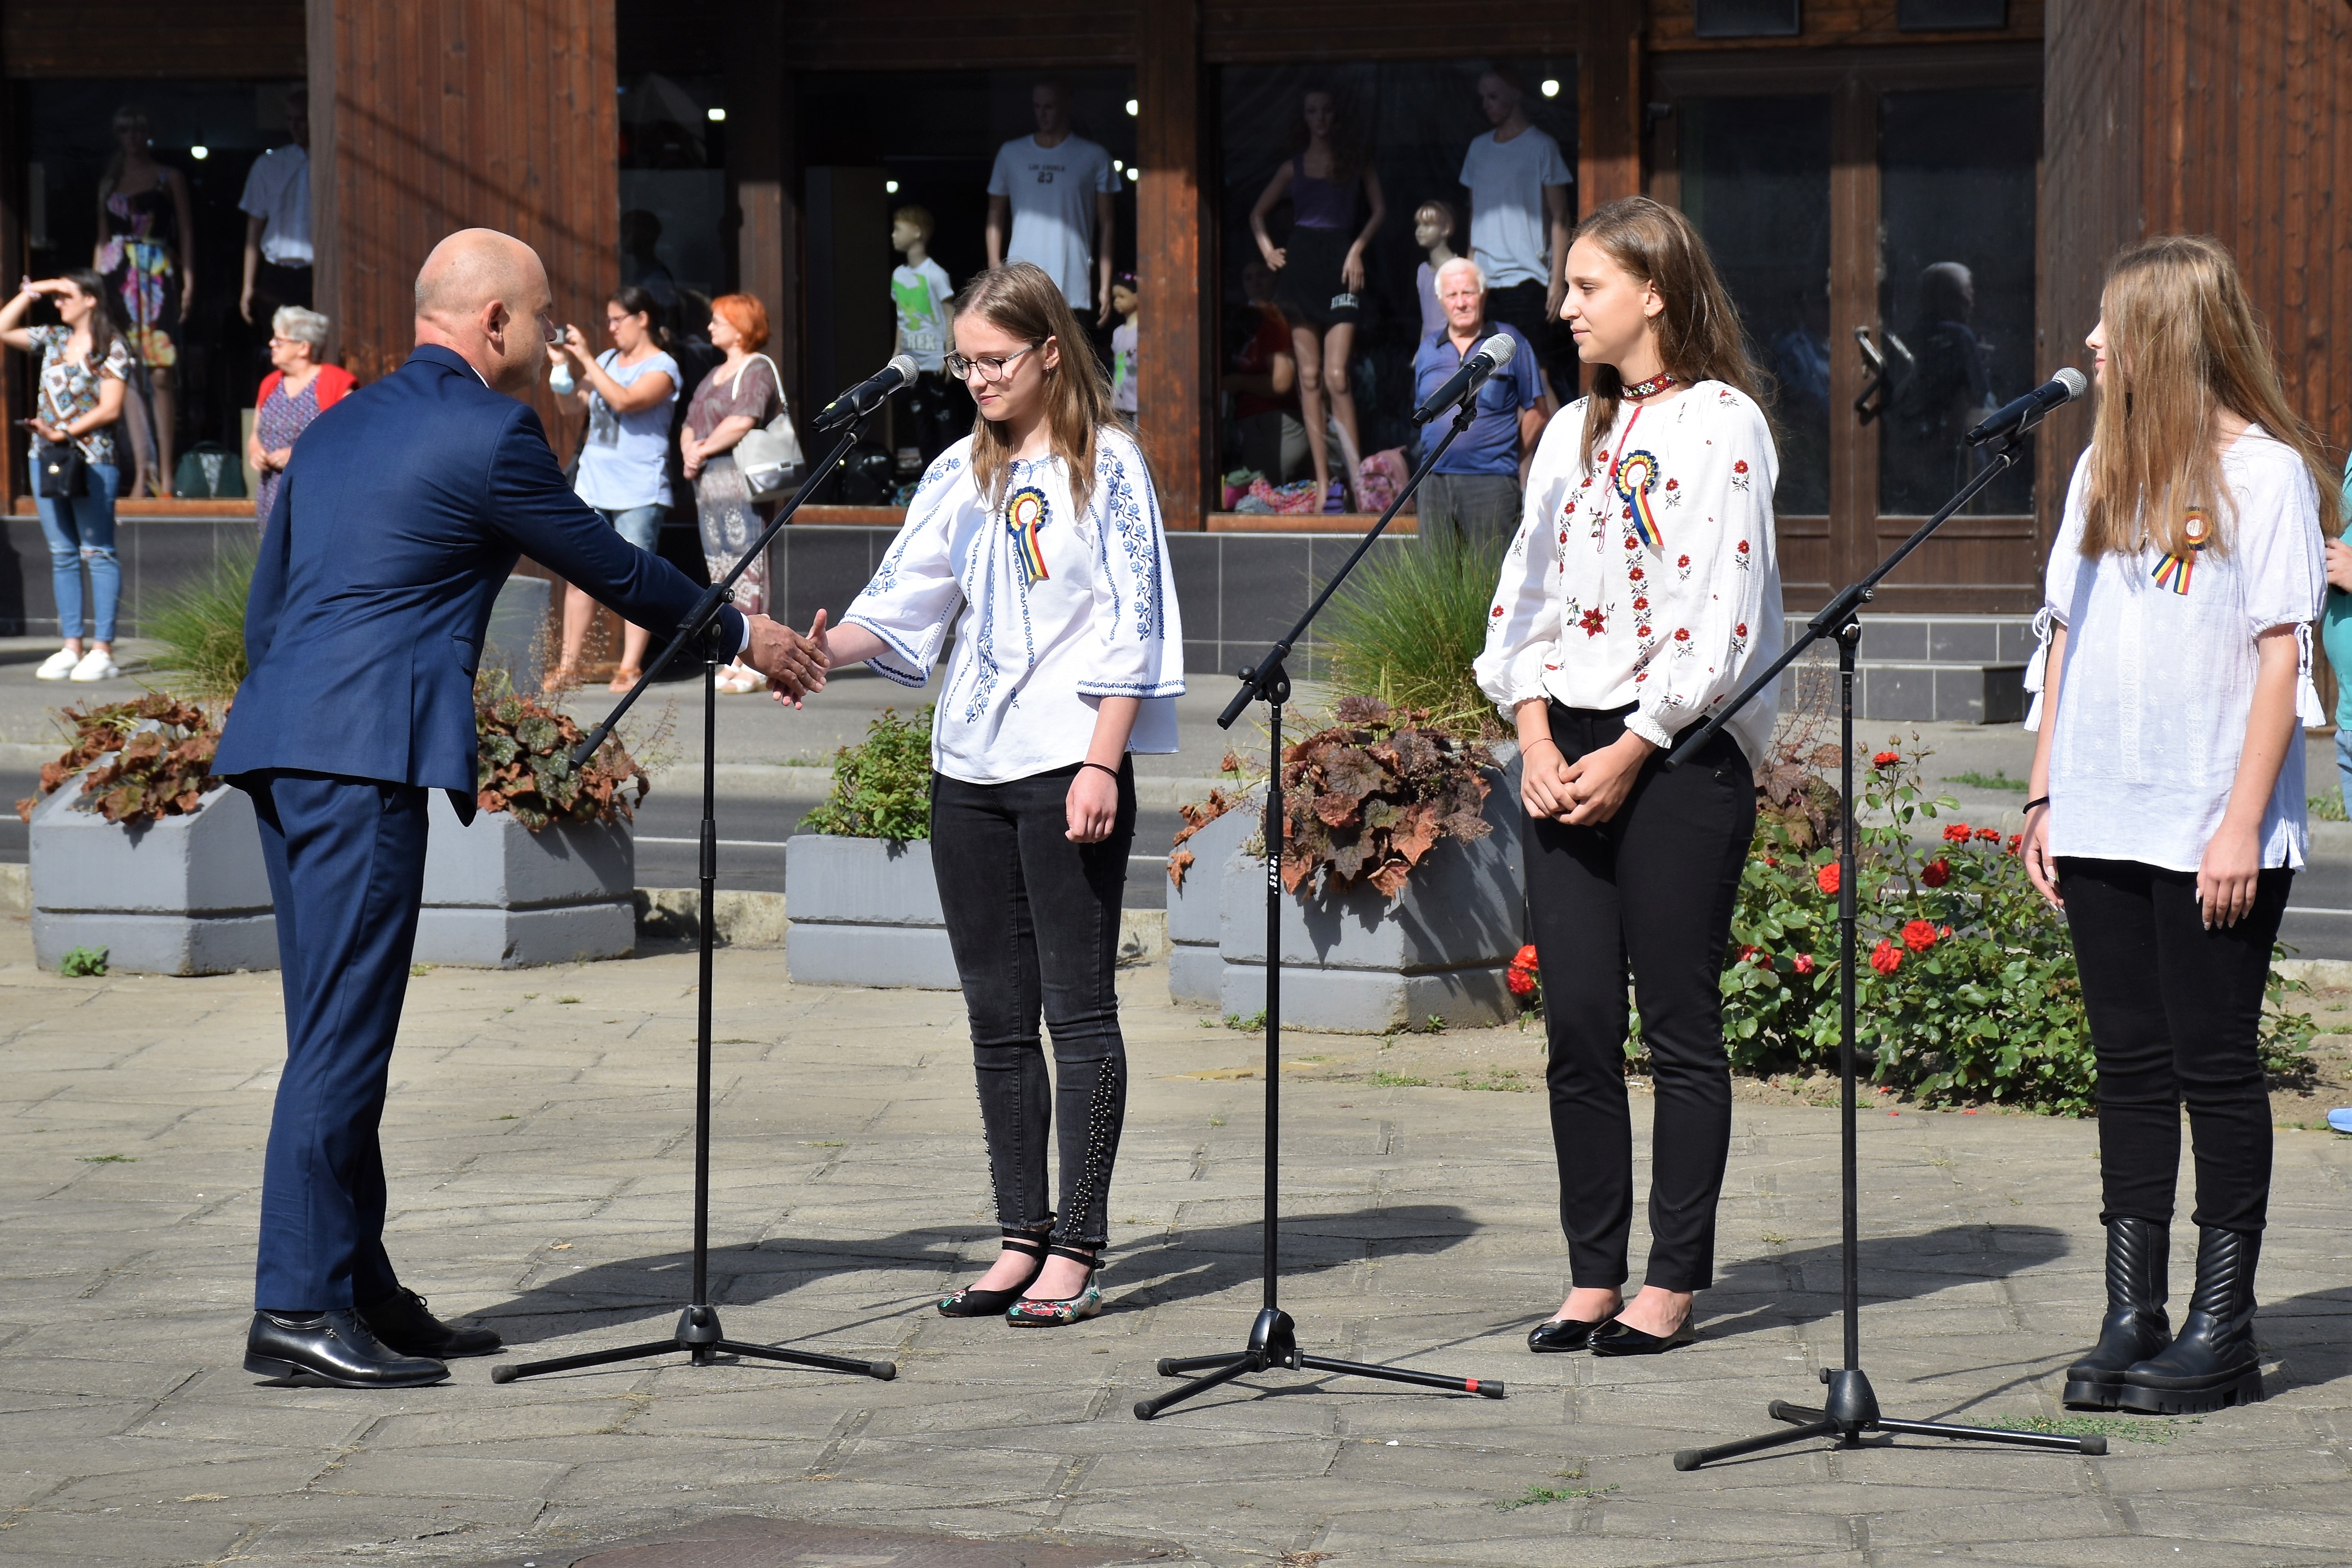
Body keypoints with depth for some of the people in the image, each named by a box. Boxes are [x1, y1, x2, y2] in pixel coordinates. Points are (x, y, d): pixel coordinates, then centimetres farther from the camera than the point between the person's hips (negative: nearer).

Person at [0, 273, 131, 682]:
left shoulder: (111, 350, -4)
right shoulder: (53, 339, 14)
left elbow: (110, 410, -11)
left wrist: (65, 433, -18)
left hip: (92, 460, -7)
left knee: (96, 552, -5)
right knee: (62, 553, 6)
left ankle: (102, 650, -6)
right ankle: (71, 647, 9)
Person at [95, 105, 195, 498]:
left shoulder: (170, 178, 11)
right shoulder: (109, 182, 18)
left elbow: (185, 233, 6)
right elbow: (102, 238, 19)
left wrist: (188, 279, -4)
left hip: (159, 277, -3)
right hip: (118, 277, 3)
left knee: (160, 377, -10)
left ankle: (165, 472, -9)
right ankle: (143, 469, -4)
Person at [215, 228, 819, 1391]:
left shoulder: (339, 426, 21)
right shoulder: (488, 436, -5)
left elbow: (266, 608, 23)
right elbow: (609, 568, 3)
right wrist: (741, 634, 16)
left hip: (283, 747, 9)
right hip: (363, 754, -9)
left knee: (338, 1035, 12)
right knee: (341, 1039, -8)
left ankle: (362, 1291, 17)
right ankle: (296, 1311, -8)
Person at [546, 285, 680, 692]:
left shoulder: (662, 368, -5)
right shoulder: (607, 360, 15)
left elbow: (624, 400, -21)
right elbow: (572, 406, 17)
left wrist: (585, 359, -18)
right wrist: (562, 365, 2)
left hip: (638, 490, -6)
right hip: (593, 485, 6)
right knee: (579, 575, 3)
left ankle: (630, 668, -2)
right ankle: (568, 666, 6)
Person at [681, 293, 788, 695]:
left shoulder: (757, 369, -6)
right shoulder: (717, 374, 23)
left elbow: (742, 421, -21)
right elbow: (690, 426, 21)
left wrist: (704, 449, -10)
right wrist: (689, 452, 0)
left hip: (743, 484, -9)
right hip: (710, 487, 9)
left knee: (747, 570, -10)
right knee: (722, 575, 8)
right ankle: (735, 660, 10)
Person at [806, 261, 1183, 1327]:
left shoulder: (1106, 465, -3)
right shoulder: (961, 473, 14)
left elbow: (1131, 628, -7)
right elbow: (904, 601, 8)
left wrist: (1102, 764, -14)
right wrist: (819, 650, -11)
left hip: (1069, 765, -6)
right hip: (969, 767, 6)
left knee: (1078, 1009, -3)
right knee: (997, 1014, 8)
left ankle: (1077, 1254, -2)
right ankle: (1022, 1239, 13)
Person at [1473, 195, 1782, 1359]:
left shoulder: (1721, 424, -6)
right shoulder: (1575, 430, 16)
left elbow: (1721, 614, -13)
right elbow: (1524, 593, 13)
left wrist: (1628, 756, -14)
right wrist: (1536, 740, -1)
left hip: (1679, 751, -7)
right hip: (1568, 754, 7)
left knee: (1679, 1026, -2)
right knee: (1576, 1025, 5)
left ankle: (1672, 1285, 3)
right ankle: (1592, 1279, 11)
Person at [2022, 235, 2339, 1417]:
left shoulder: (2265, 471, -6)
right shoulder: (2101, 471, 14)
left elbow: (2282, 656, -9)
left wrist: (2242, 824, -14)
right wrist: (2044, 798, 12)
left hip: (2217, 832, -6)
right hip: (2104, 826, 6)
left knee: (2214, 1064, -1)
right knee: (2130, 1066, 8)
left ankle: (2222, 1327, 6)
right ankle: (2131, 1318, 12)